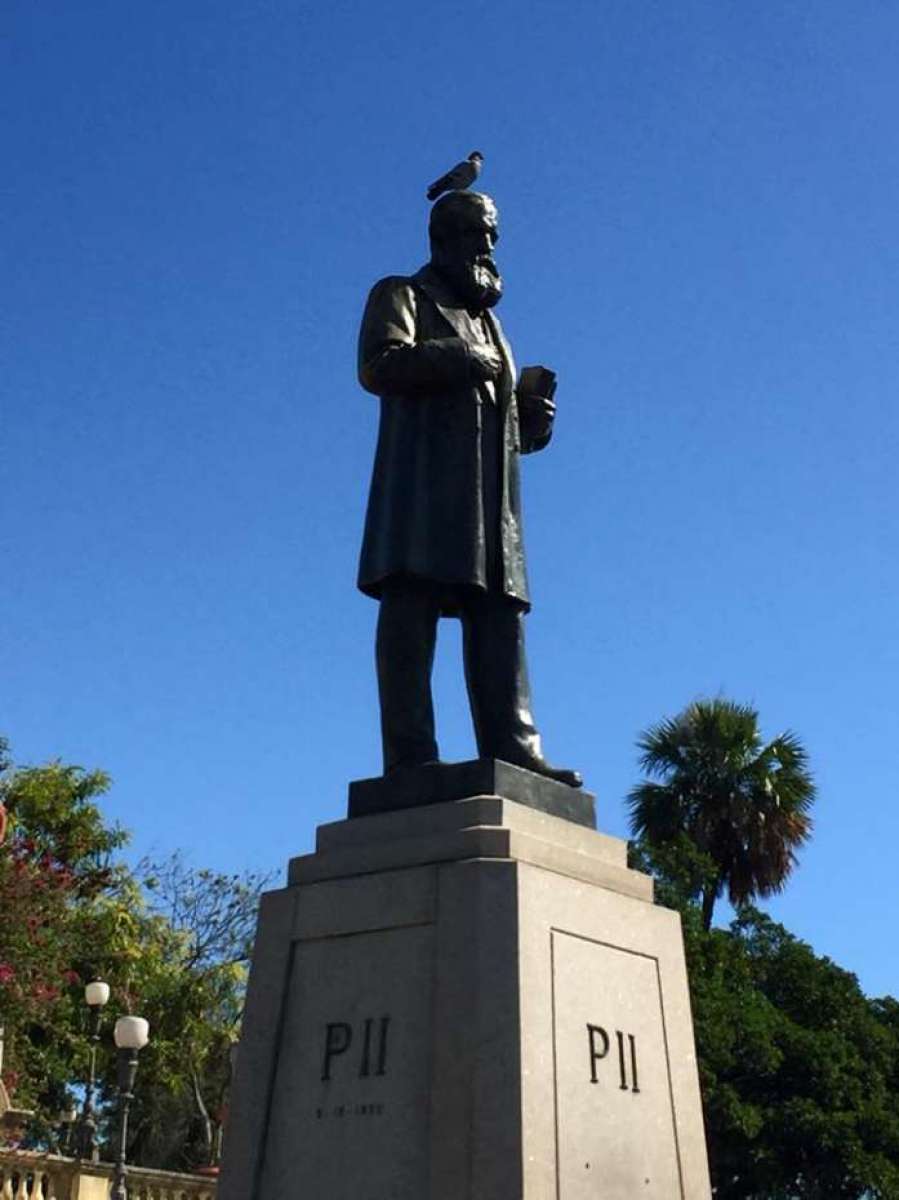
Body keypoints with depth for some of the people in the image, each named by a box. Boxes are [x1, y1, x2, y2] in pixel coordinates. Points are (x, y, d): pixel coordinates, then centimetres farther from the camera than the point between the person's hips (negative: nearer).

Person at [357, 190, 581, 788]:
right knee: (410, 616, -13)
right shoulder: (402, 296, 16)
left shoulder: (488, 320, 34)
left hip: (490, 496, 7)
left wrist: (533, 418, 9)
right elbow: (378, 364, -5)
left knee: (501, 617, -4)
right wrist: (457, 358, -10)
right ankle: (411, 758, -17)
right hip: (423, 480, -6)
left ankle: (515, 752, -9)